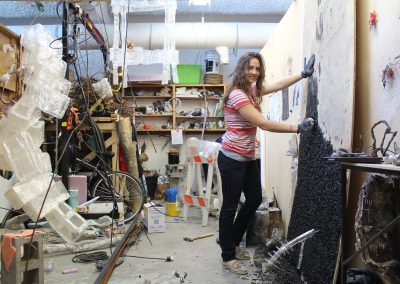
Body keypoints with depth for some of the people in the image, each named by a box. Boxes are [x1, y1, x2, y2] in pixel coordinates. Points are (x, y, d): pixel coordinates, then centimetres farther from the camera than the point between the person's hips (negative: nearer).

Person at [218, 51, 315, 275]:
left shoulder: (252, 90, 9)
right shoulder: (237, 95, -20)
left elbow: (278, 85, 21)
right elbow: (264, 124, -22)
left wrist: (304, 74, 18)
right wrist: (297, 128, -18)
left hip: (248, 158, 10)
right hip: (232, 159, -10)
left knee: (255, 199, 18)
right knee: (230, 207, 1)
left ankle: (233, 242, 35)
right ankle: (228, 257, 16)